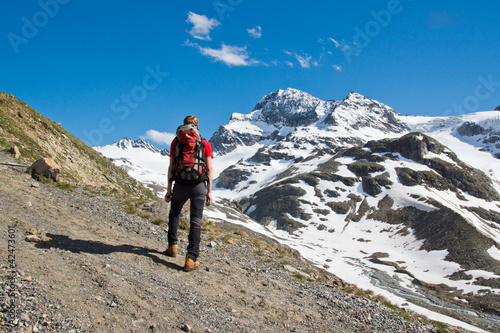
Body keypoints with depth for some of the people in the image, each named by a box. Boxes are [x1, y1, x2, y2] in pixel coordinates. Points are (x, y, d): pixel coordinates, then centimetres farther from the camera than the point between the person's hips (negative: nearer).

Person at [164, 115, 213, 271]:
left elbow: (171, 167, 2)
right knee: (195, 222, 0)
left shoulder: (176, 142, 5)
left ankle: (173, 246, 25)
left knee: (174, 214, 27)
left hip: (180, 185, 1)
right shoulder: (205, 144, 4)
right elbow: (209, 169, -1)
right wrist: (209, 191, 3)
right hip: (198, 186, -1)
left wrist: (169, 189, 7)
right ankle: (191, 259, -7)